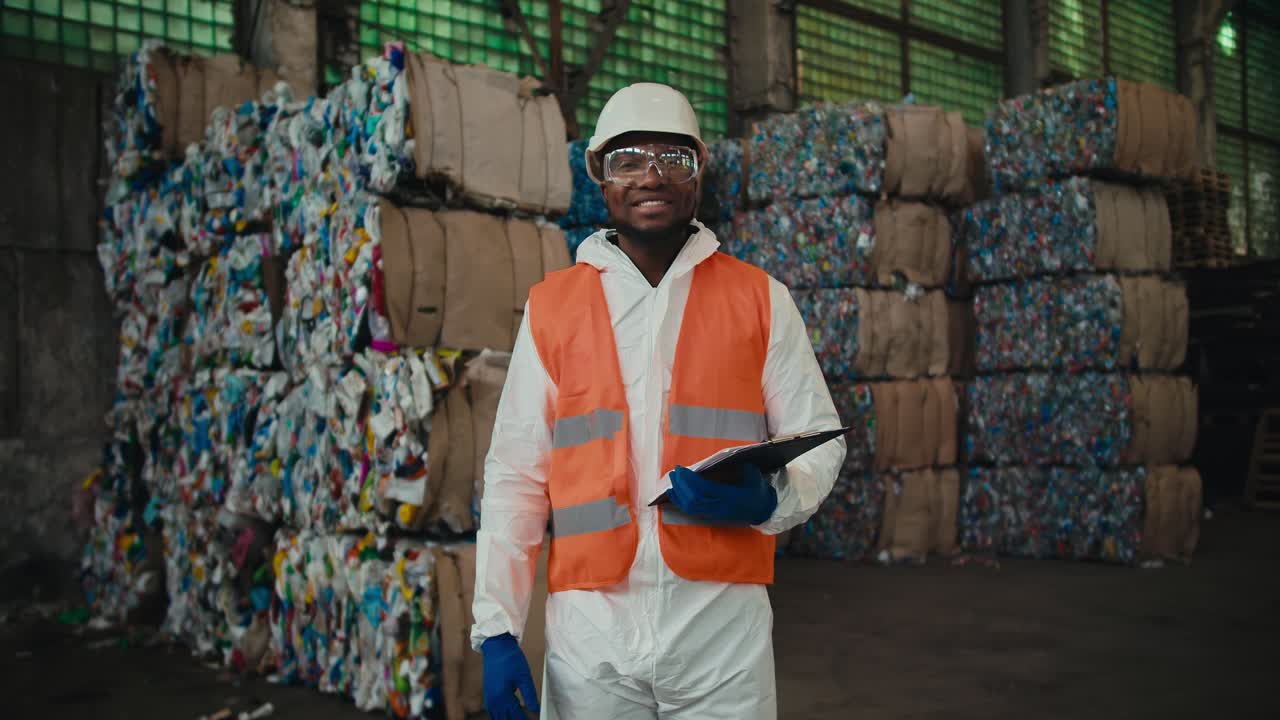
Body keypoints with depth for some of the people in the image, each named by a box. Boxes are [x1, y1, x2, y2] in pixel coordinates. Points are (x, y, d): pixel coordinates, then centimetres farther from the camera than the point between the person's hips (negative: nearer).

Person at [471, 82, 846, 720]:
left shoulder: (759, 300, 4)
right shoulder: (551, 307, 5)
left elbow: (818, 439, 7)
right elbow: (516, 473, 4)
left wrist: (768, 500, -15)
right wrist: (497, 627, -1)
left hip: (723, 623, 0)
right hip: (589, 626, 0)